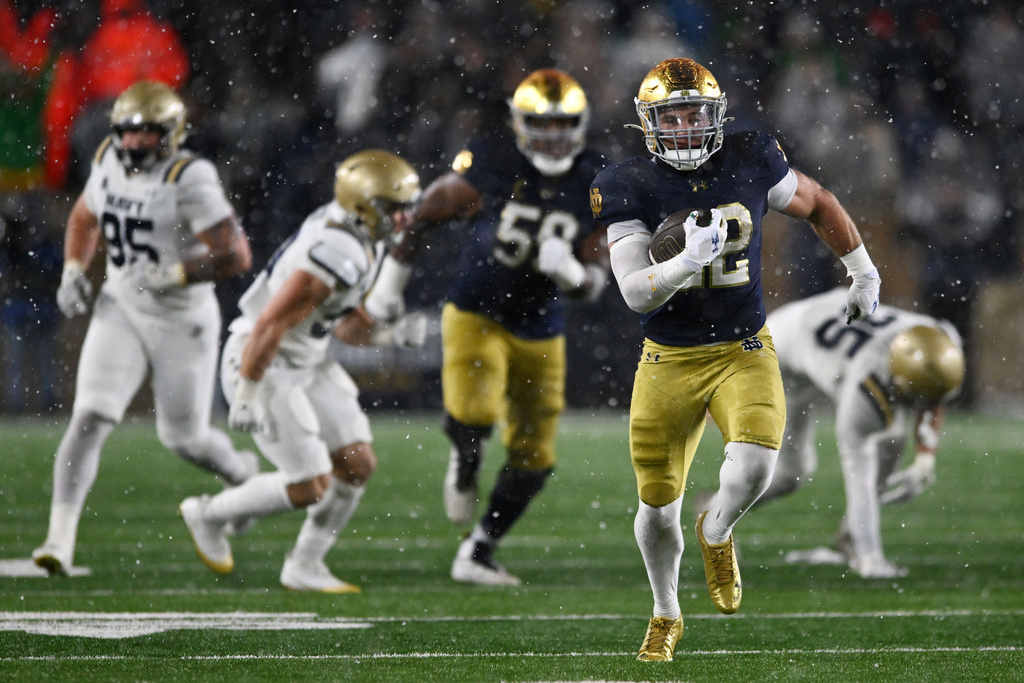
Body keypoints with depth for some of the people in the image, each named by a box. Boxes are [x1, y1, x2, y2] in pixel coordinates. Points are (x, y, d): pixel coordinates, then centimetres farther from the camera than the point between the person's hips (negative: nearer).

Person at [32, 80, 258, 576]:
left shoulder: (189, 181, -21)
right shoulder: (110, 163, -2)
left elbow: (236, 256, -25)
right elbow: (85, 218, 19)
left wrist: (171, 277, -28)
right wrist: (73, 271, 5)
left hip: (181, 323, -4)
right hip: (120, 309, 4)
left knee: (183, 438, 10)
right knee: (90, 418, -14)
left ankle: (241, 473, 45)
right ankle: (60, 537, -17)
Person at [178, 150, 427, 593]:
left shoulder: (361, 240, 3)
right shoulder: (338, 255, -29)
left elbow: (346, 324, 14)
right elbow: (270, 324, -28)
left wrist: (391, 334, -5)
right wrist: (246, 397, -24)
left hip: (305, 363, 10)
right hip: (263, 368, -10)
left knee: (358, 465, 5)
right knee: (311, 487, -7)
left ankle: (304, 567, 16)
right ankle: (209, 515, 15)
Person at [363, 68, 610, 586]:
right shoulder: (490, 168, -16)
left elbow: (593, 283, -5)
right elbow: (426, 214, 1)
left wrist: (569, 271, -29)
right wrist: (391, 281, 8)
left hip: (541, 335, 4)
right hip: (475, 315, -4)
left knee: (533, 460, 5)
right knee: (475, 411, -30)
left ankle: (477, 555, 23)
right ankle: (464, 464, 8)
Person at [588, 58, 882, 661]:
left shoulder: (750, 161, -6)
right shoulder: (630, 187, -10)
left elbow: (817, 202, 14)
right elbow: (635, 293, -17)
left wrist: (863, 273, 20)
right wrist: (688, 261, -35)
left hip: (744, 352, 0)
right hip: (669, 361, 0)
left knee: (755, 463, -26)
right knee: (659, 506, 6)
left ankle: (717, 531, 10)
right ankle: (666, 615, 35)